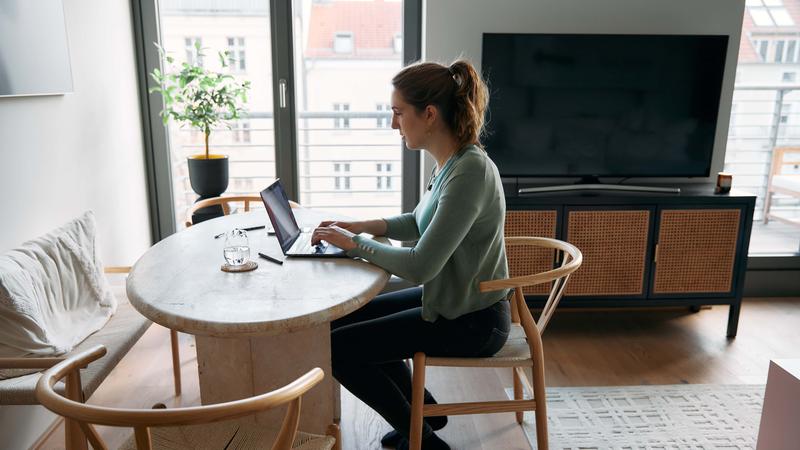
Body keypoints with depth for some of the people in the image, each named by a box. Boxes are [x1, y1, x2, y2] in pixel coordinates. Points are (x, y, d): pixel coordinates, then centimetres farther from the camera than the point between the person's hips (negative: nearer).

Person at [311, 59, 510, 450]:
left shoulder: (470, 172, -28)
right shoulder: (450, 162, 1)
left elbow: (419, 266, -29)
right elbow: (419, 223, 16)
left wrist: (354, 244, -15)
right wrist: (362, 225, 3)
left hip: (471, 323, -9)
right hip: (446, 300, 9)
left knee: (338, 349, -7)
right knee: (345, 320, 17)